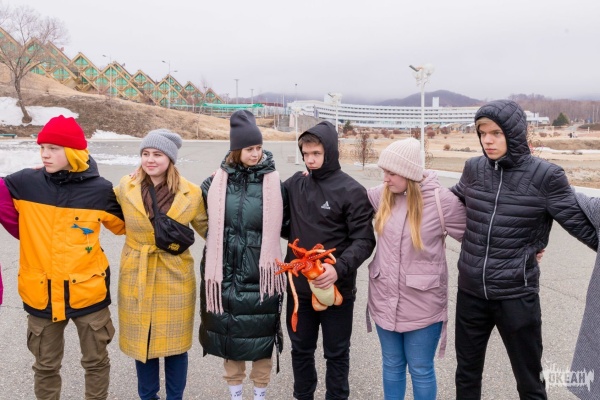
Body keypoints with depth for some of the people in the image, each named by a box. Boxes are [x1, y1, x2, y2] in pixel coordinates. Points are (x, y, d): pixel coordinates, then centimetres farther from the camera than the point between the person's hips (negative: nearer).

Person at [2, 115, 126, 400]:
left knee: (95, 361, 17)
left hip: (88, 291, -1)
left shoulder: (99, 190, -7)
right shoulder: (25, 184, -6)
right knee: (45, 365, 20)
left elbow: (126, 225, 7)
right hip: (41, 293, 1)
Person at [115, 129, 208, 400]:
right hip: (136, 277, 2)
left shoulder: (191, 194, -8)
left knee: (174, 342, 10)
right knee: (141, 340, 13)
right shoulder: (125, 188, -4)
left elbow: (208, 229, 5)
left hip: (174, 277, -1)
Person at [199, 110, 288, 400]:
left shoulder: (273, 183, -3)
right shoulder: (217, 182, 2)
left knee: (260, 334, 8)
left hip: (260, 273, -1)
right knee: (229, 333, 12)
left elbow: (284, 224, 6)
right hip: (226, 271, 2)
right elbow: (207, 223, 13)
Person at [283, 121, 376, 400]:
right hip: (299, 286, 4)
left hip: (336, 289, -4)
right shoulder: (295, 184, 2)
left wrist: (339, 268, -26)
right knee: (301, 349, 19)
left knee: (336, 353, 13)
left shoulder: (351, 191, -11)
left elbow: (364, 240, -13)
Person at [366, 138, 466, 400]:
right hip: (385, 299, 4)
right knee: (392, 365, 20)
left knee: (421, 371, 13)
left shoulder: (441, 200, -15)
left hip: (422, 305, -4)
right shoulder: (382, 195, -2)